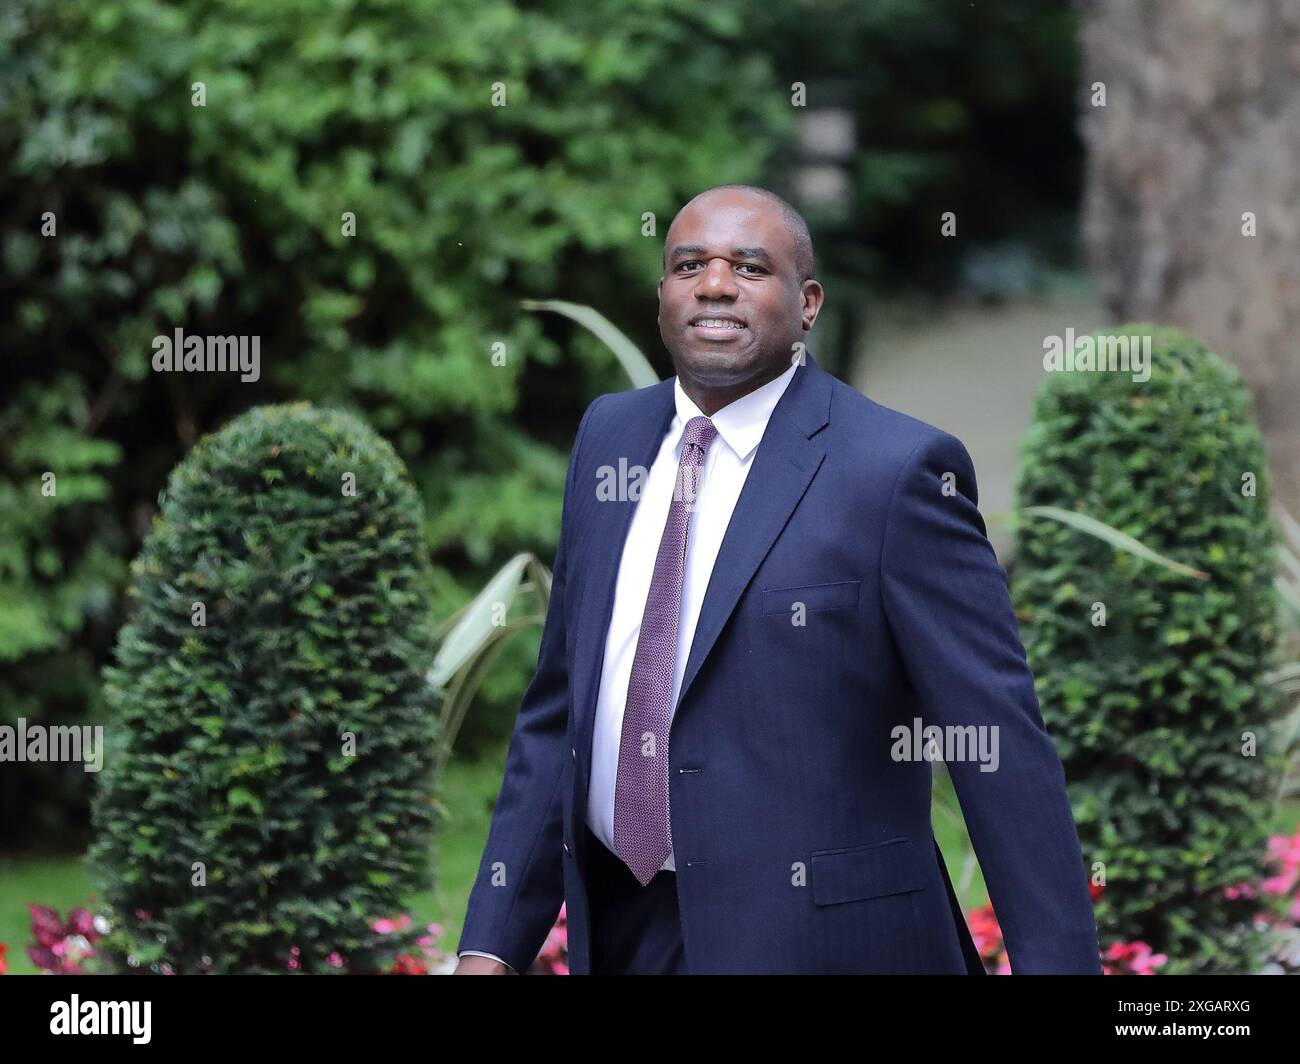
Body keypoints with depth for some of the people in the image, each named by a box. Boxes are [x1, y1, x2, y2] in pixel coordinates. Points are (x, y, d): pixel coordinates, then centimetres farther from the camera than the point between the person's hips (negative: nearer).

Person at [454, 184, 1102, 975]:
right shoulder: (611, 435, 7)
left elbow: (1002, 745, -12)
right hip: (621, 933, 5)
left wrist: (1058, 961, -15)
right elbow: (560, 706, 12)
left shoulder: (898, 469, -11)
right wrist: (493, 939, 7)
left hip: (811, 940, -5)